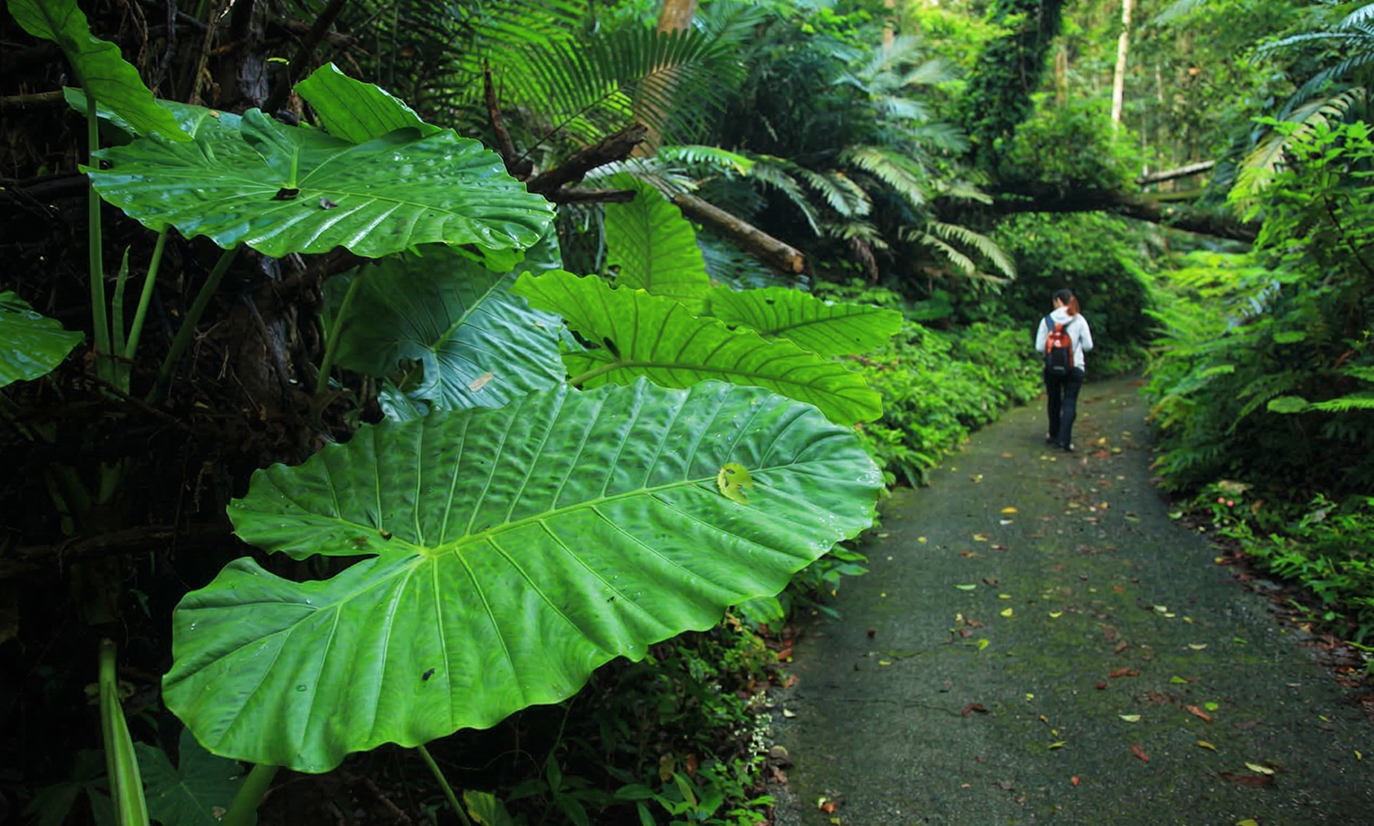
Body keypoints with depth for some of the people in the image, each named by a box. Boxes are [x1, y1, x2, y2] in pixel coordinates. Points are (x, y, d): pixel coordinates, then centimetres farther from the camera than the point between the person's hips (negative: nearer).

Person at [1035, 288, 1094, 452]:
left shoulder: (1047, 320, -4)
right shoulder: (1079, 320, -4)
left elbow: (1039, 346, -5)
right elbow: (1088, 345, -1)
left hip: (1051, 368, 1)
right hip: (1075, 368, -1)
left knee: (1054, 401, 17)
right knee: (1069, 403, -1)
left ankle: (1054, 435, 28)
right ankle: (1065, 440, -11)